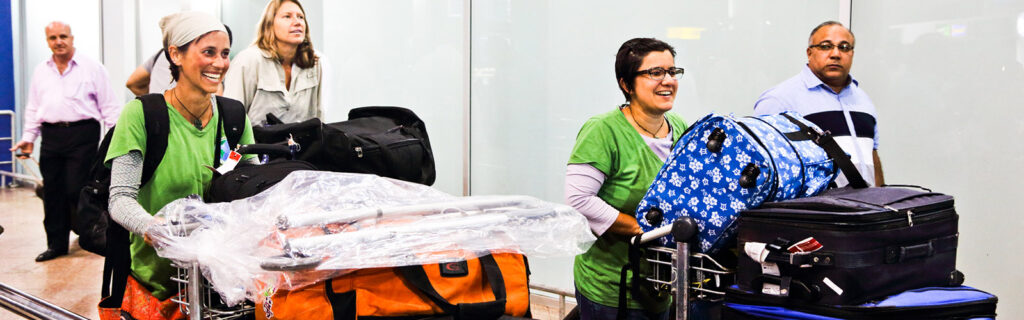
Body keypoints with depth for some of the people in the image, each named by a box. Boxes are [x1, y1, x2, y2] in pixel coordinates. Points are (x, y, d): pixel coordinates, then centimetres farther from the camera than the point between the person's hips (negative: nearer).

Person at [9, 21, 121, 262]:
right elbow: (33, 108, 21)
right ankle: (56, 244, 16)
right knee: (52, 192, 6)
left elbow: (109, 106, 1)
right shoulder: (40, 71, 17)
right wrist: (28, 137, 11)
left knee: (76, 190, -10)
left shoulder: (92, 68, 2)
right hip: (51, 135, 5)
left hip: (82, 134, -5)